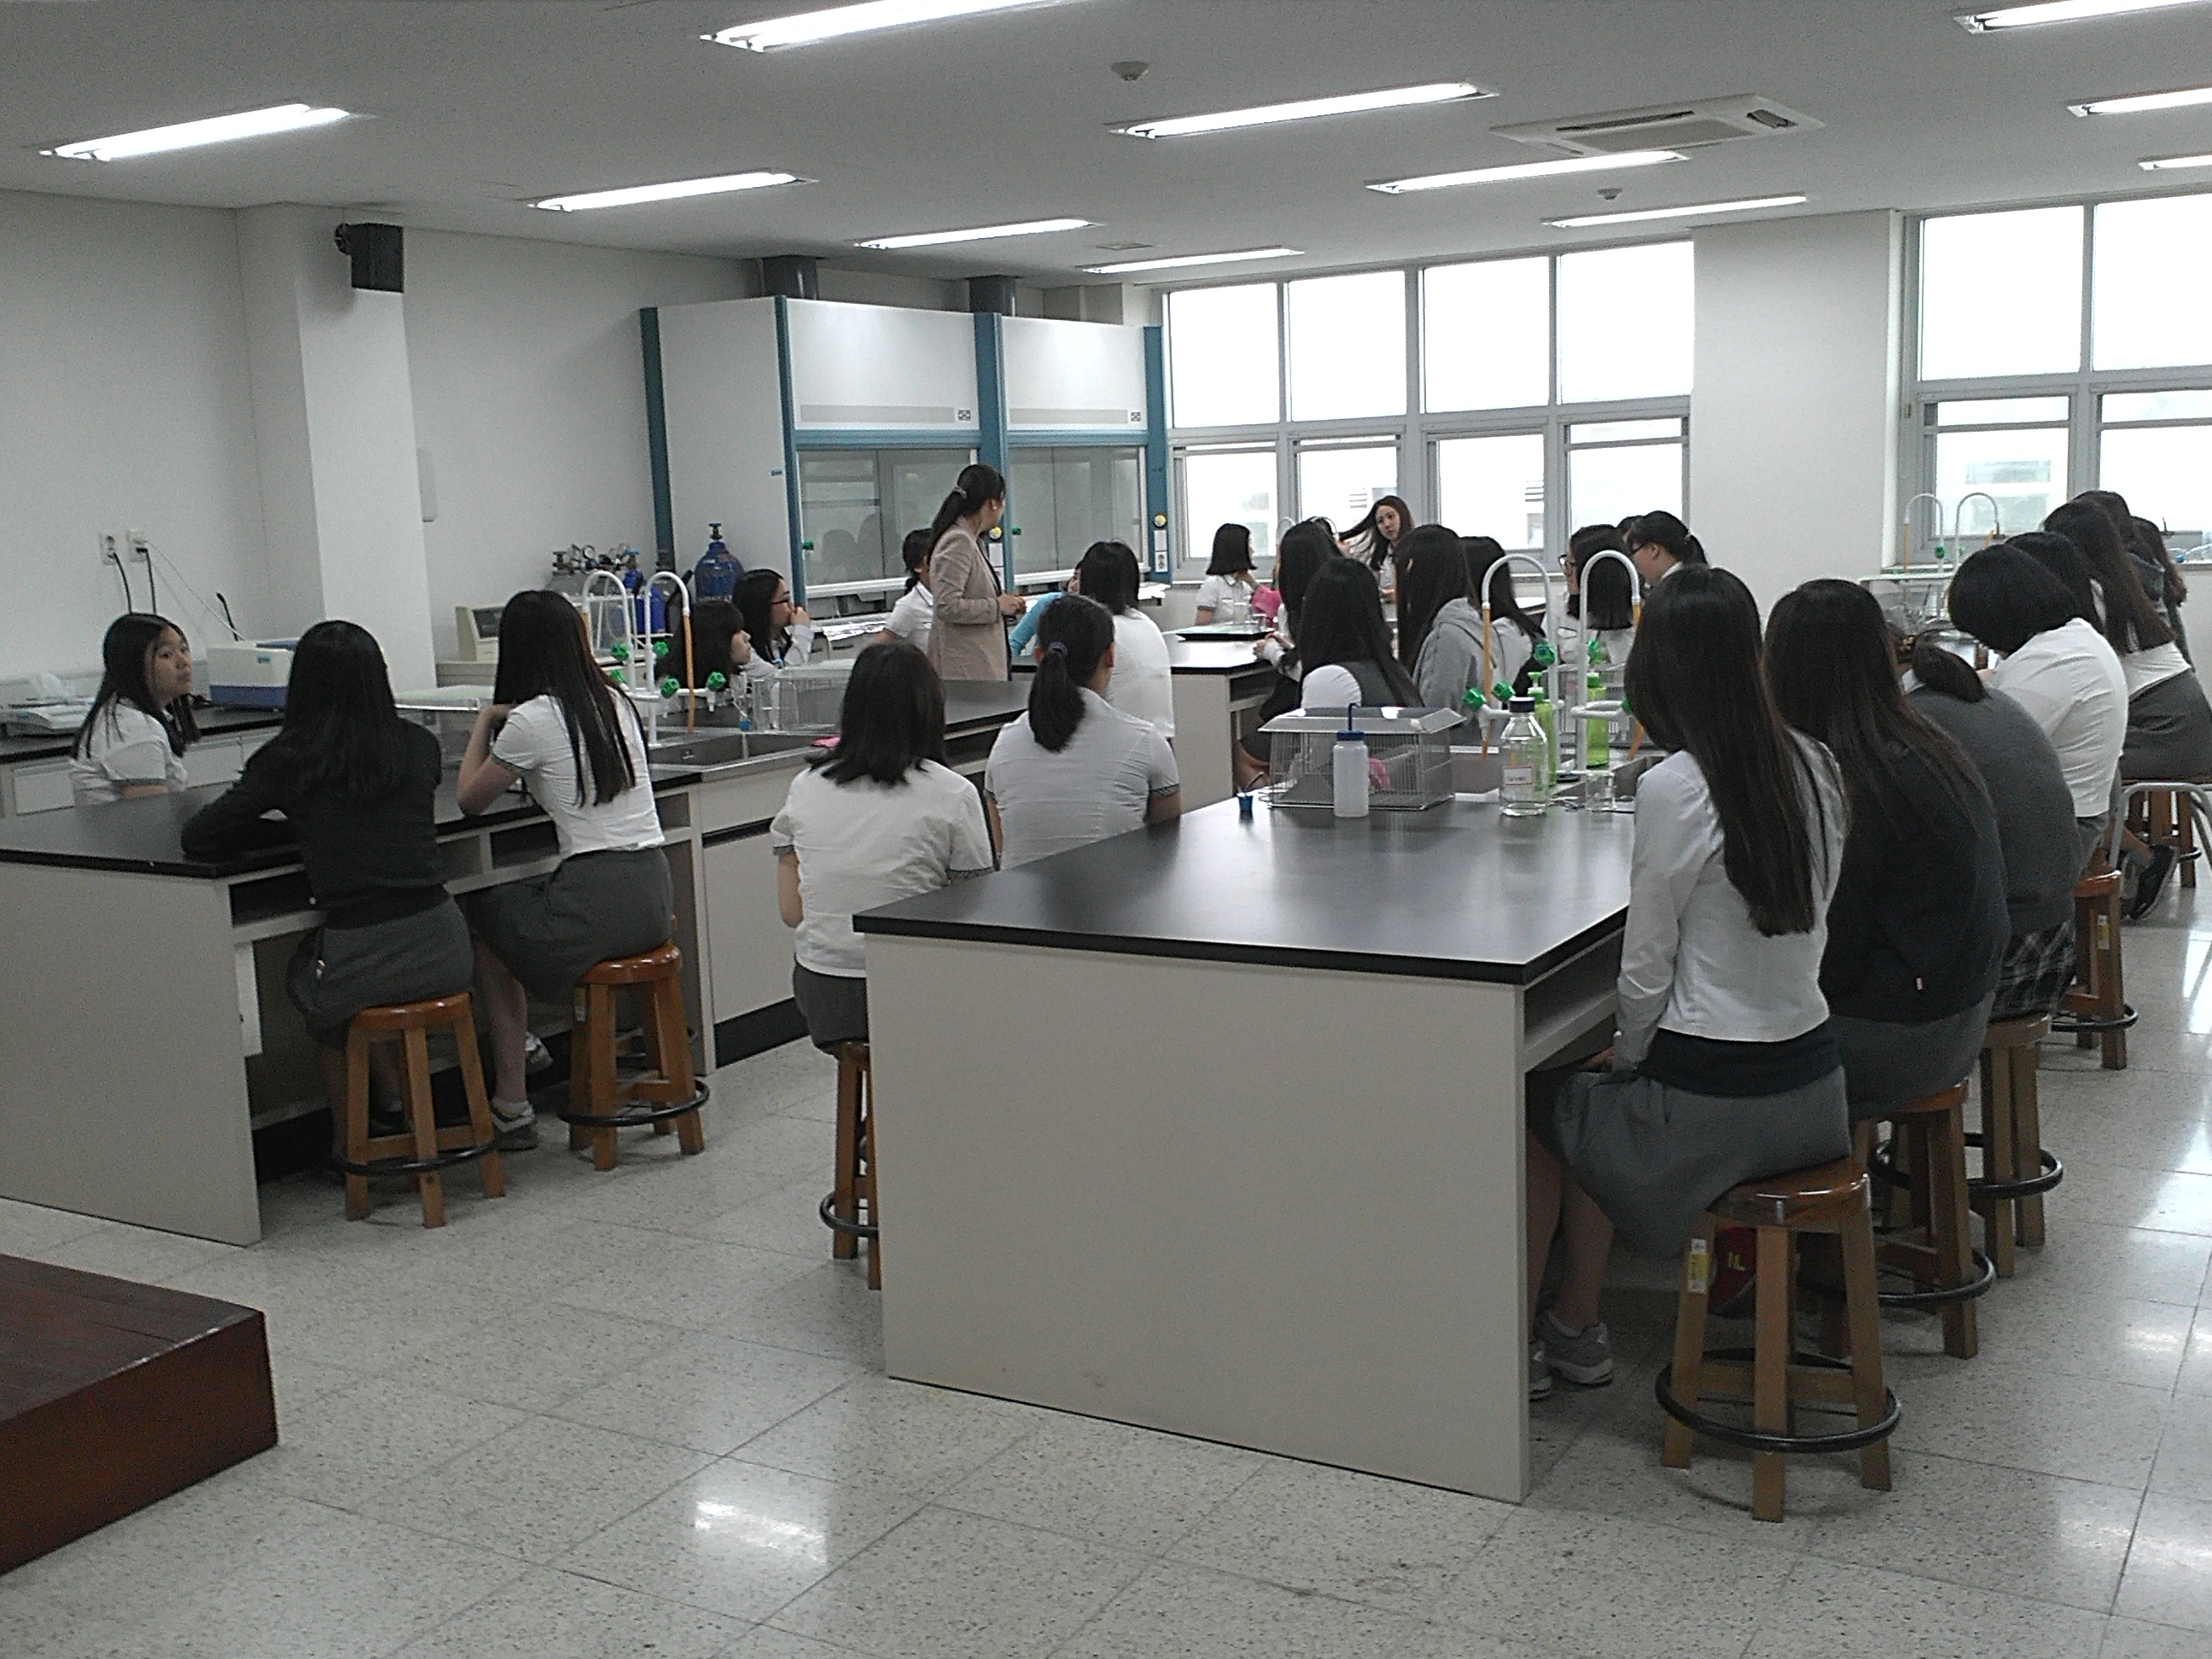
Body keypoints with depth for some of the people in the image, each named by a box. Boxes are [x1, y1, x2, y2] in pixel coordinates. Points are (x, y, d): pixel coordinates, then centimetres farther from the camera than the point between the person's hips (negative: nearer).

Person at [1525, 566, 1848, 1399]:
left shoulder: (1677, 785, -19)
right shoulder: (1812, 766, 3)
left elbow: (1646, 971, -14)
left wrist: (1627, 1060, 6)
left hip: (1714, 1109, -7)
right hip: (1812, 1091, 7)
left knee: (1539, 1099, 21)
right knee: (1600, 1106, 30)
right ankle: (1578, 1331, 36)